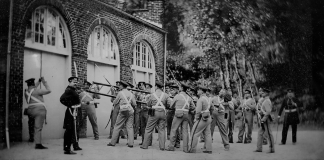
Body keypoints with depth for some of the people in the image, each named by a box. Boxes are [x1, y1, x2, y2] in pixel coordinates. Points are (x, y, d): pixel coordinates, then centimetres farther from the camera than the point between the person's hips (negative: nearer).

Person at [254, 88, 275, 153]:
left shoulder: (267, 101, -16)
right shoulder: (266, 100, 16)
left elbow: (268, 111, -23)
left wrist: (264, 119, -22)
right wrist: (260, 112, 10)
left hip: (265, 119, -11)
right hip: (264, 119, 11)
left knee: (269, 134, -3)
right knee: (260, 133, 11)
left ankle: (272, 149, 4)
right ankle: (259, 148, 15)